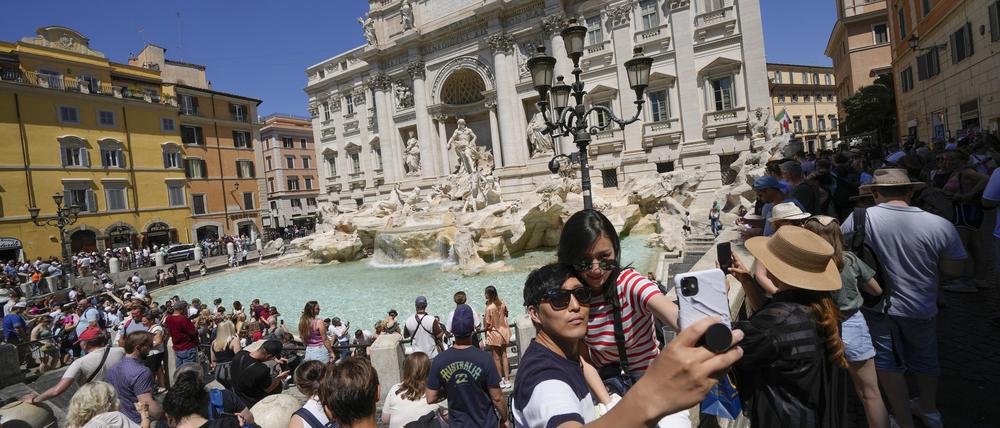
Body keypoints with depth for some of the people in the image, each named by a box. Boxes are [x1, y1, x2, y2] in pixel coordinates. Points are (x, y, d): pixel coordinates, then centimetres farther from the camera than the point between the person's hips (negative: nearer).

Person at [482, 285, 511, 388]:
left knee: (496, 358, 7)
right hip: (504, 331, 6)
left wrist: (485, 328, 1)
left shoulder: (489, 308, -23)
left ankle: (501, 381, 15)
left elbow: (488, 325, -18)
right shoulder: (502, 303, -5)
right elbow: (506, 314, 13)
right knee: (504, 356, 15)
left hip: (494, 333, -6)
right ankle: (507, 380, 20)